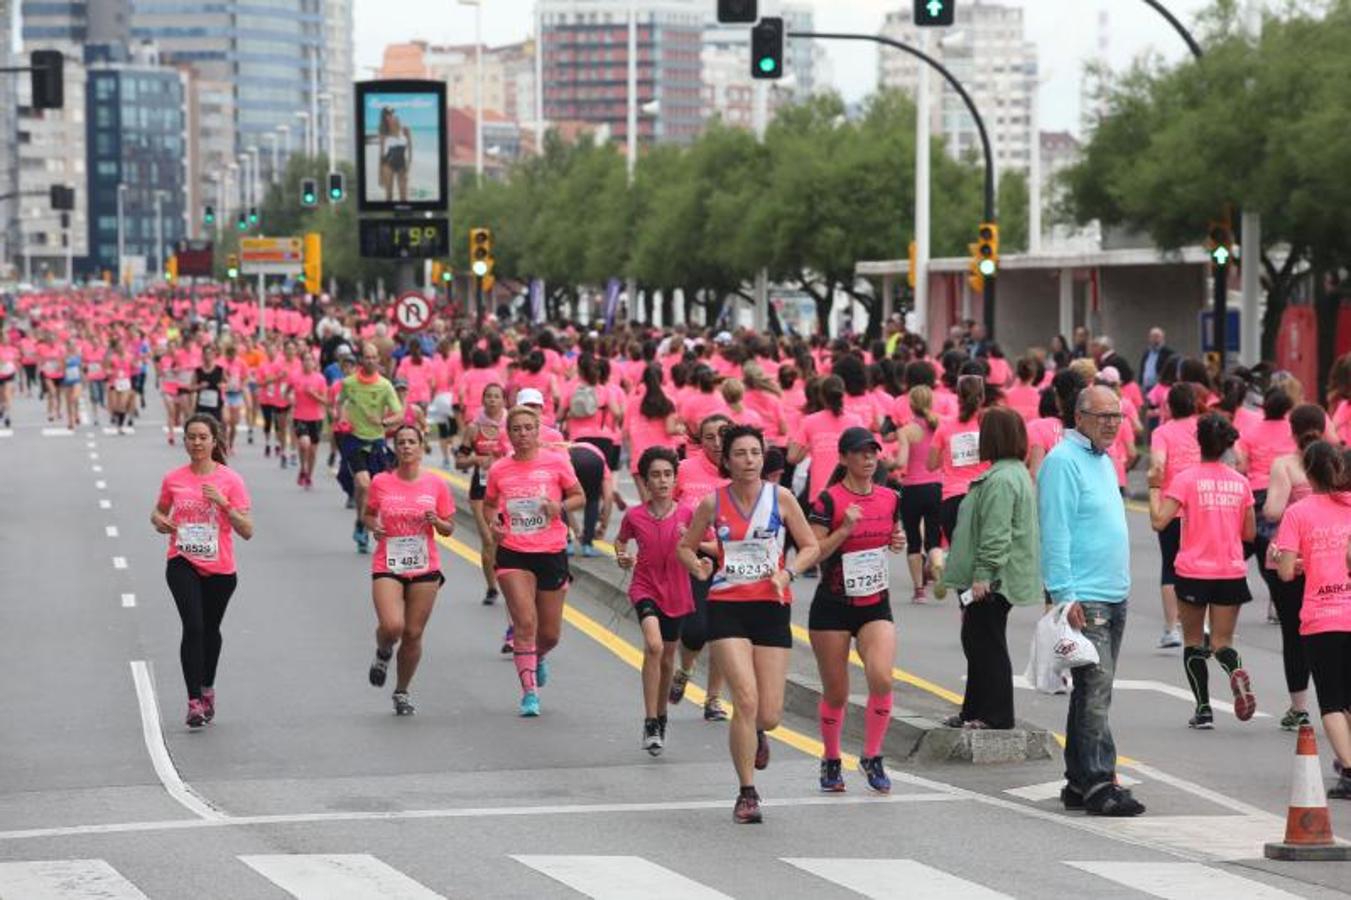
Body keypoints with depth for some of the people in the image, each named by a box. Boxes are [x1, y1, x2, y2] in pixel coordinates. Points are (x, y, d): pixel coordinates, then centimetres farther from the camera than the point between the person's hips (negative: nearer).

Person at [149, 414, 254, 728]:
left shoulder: (231, 480, -6)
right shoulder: (173, 479, 1)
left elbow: (247, 531, -9)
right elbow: (159, 511, 20)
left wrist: (223, 503, -21)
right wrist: (159, 521, -4)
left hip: (220, 569, 1)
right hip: (183, 564, -1)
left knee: (210, 629, 17)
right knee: (193, 627, -18)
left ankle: (207, 688, 41)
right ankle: (194, 702, -19)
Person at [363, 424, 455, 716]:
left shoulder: (436, 484, 0)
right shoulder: (381, 483, -1)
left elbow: (448, 529, 7)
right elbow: (368, 514, 14)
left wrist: (436, 521, -15)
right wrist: (373, 526, -7)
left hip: (424, 569, 1)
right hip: (387, 568, -1)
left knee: (413, 635, 4)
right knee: (392, 627, -20)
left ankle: (402, 693, 23)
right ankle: (383, 653, 17)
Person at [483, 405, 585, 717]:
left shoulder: (556, 463, -2)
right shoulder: (498, 470, 2)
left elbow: (579, 496, 7)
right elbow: (489, 505, 18)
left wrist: (560, 507, -14)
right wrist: (493, 524, -3)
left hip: (552, 554, 0)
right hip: (513, 554, 0)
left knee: (550, 634, 8)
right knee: (525, 622, -15)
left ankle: (537, 658, 43)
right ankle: (529, 691, -8)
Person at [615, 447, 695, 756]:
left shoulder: (687, 515, -6)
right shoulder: (634, 516, -4)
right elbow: (621, 540, 15)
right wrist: (622, 557, -5)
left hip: (677, 594, 2)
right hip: (645, 588, -2)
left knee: (667, 658, 14)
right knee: (654, 645, -26)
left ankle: (661, 716, 38)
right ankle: (650, 723, -23)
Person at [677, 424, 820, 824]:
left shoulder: (780, 498, -1)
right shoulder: (713, 502, 0)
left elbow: (810, 546, 6)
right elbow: (685, 546, 12)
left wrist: (787, 573, -12)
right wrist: (697, 565, -9)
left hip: (772, 607, 1)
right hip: (726, 607, -1)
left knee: (769, 715, 0)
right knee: (746, 700, -16)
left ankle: (755, 735, 41)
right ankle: (747, 794, -3)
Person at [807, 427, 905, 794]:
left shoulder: (889, 498, 5)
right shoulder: (828, 500, -11)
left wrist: (899, 542, 0)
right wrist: (845, 529, -25)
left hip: (876, 604, 3)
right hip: (833, 607, -3)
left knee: (881, 679, -18)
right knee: (836, 693, 4)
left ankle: (872, 757, 0)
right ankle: (831, 761, 27)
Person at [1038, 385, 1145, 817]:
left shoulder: (1102, 461, 18)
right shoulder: (1063, 461, -11)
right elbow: (1056, 533, -16)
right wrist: (1066, 595, -21)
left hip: (1114, 597, 10)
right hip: (1085, 598, -10)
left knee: (1092, 691, 11)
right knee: (1096, 688, -13)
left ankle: (1079, 782, 15)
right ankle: (1099, 782, -15)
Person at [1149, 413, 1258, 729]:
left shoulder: (1187, 479, -8)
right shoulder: (1240, 482, 4)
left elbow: (1159, 521, -15)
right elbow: (1249, 533, 9)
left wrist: (1155, 488, -2)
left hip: (1194, 572, -2)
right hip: (1231, 573, 3)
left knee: (1193, 642, 12)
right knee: (1222, 642, 7)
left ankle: (1203, 709, 6)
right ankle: (1236, 670, -27)